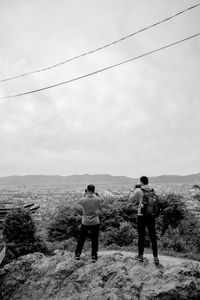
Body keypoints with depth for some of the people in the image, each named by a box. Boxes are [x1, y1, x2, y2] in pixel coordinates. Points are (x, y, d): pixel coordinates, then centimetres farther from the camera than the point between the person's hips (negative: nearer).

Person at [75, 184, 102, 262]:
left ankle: (77, 254, 30)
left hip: (85, 223, 0)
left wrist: (85, 194, 10)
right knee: (95, 239, 14)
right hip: (95, 223, 0)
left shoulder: (83, 200, -17)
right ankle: (94, 256, 23)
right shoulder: (98, 199, -15)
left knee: (81, 238, 18)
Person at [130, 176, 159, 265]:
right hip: (151, 215, 3)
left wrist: (136, 189, 14)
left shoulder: (139, 191, -11)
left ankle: (140, 256, 23)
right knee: (153, 237, 9)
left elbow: (133, 199, 4)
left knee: (141, 236, 10)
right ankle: (155, 257, 11)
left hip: (141, 215, -3)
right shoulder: (152, 190, 0)